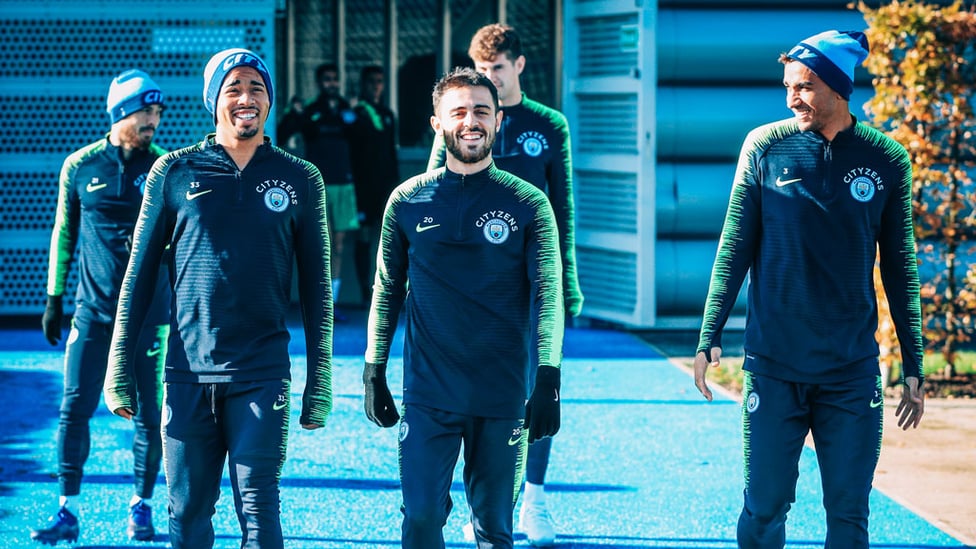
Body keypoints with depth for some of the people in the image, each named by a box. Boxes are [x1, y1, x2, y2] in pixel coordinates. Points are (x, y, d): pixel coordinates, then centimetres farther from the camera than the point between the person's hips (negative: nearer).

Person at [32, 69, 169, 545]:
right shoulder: (80, 166, 3)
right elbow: (64, 232, 12)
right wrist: (54, 297, 12)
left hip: (149, 311, 0)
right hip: (93, 310, 1)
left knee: (149, 414, 3)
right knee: (74, 408, -3)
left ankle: (141, 506, 17)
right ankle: (68, 511, 3)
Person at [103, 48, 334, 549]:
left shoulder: (300, 181, 6)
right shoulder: (174, 173, 5)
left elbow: (316, 289, 8)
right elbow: (139, 276, 7)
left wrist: (319, 384, 4)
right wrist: (119, 371, 2)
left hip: (262, 376, -1)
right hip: (188, 375, 1)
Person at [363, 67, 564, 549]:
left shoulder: (528, 204, 1)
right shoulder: (408, 201, 5)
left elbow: (548, 293, -4)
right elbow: (387, 291, 11)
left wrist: (548, 379, -13)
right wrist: (373, 373, 6)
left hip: (502, 395, -1)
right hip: (428, 393, 1)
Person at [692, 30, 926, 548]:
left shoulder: (886, 160, 2)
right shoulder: (765, 146, 0)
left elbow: (900, 268, 7)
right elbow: (734, 247, 3)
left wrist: (913, 367, 7)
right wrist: (710, 336, -3)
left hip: (853, 372, 1)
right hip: (773, 365, -1)